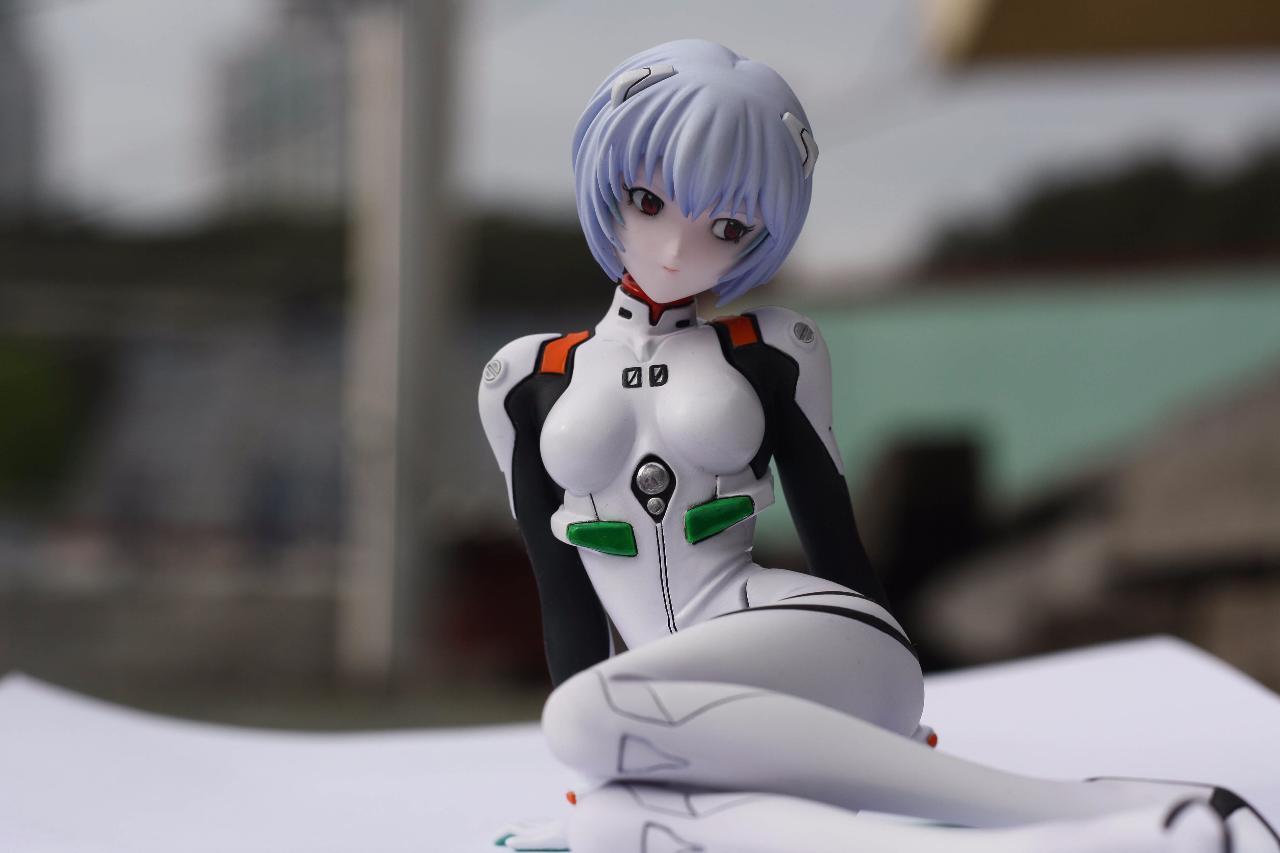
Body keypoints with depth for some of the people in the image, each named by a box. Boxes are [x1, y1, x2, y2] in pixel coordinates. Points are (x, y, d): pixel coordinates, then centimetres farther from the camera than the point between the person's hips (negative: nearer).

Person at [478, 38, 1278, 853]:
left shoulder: (772, 352, 10)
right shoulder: (528, 380, 16)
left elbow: (837, 543, 14)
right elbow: (565, 594, 16)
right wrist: (604, 781, 11)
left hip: (818, 639, -3)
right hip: (698, 714, 3)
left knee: (587, 716, -38)